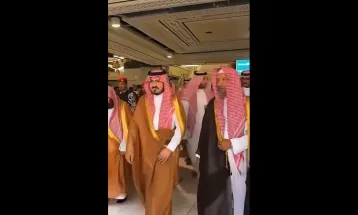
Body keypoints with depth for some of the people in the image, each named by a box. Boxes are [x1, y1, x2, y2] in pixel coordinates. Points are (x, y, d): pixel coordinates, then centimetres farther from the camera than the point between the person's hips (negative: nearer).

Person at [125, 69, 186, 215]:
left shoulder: (173, 101, -4)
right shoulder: (143, 101, 2)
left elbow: (180, 127, -7)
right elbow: (135, 125, 0)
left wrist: (169, 148, -14)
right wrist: (129, 147, -4)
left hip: (166, 150, -2)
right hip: (146, 150, 3)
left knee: (161, 188, 4)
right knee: (147, 184, 16)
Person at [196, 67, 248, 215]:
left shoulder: (245, 104, -6)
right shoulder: (212, 104, 4)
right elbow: (205, 131, 7)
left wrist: (232, 144, -14)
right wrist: (201, 155, 9)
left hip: (236, 161, -2)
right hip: (213, 160, 3)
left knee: (235, 194, 11)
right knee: (212, 197, 11)